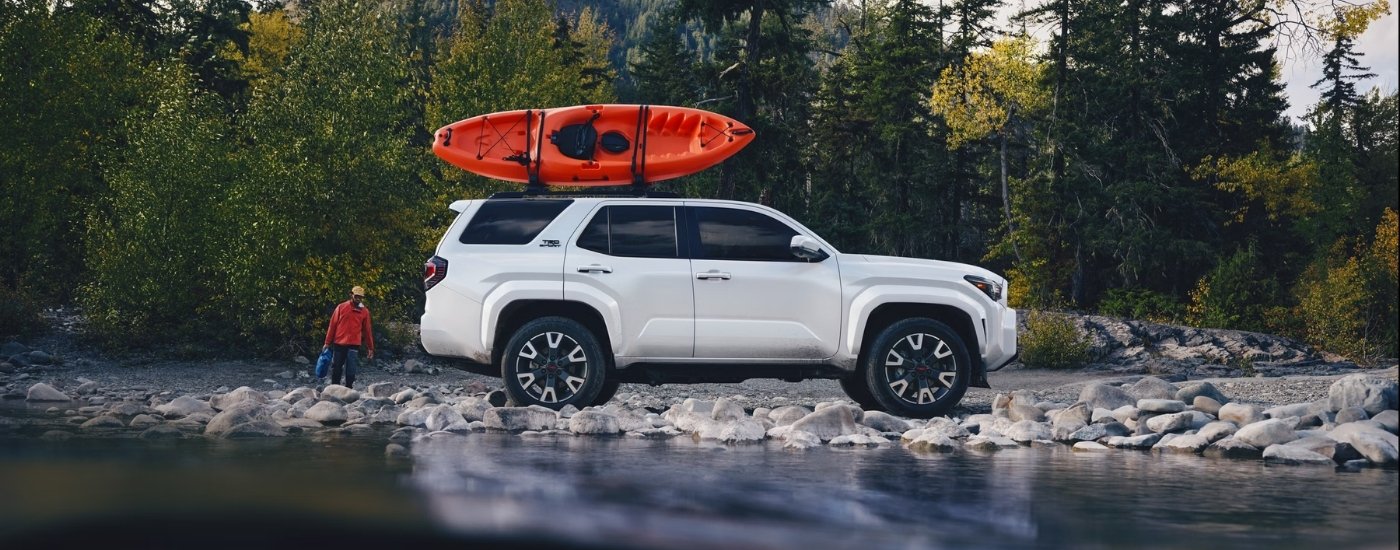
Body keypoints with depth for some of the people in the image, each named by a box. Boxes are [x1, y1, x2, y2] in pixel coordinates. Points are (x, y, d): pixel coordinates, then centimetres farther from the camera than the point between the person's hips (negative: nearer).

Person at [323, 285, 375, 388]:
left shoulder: (364, 311, 6)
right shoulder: (341, 307, 3)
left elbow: (367, 330, 10)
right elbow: (332, 325, 5)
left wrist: (371, 348, 9)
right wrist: (327, 343, 2)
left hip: (353, 345, -1)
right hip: (339, 344, 1)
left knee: (350, 371, -5)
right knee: (336, 369, 7)